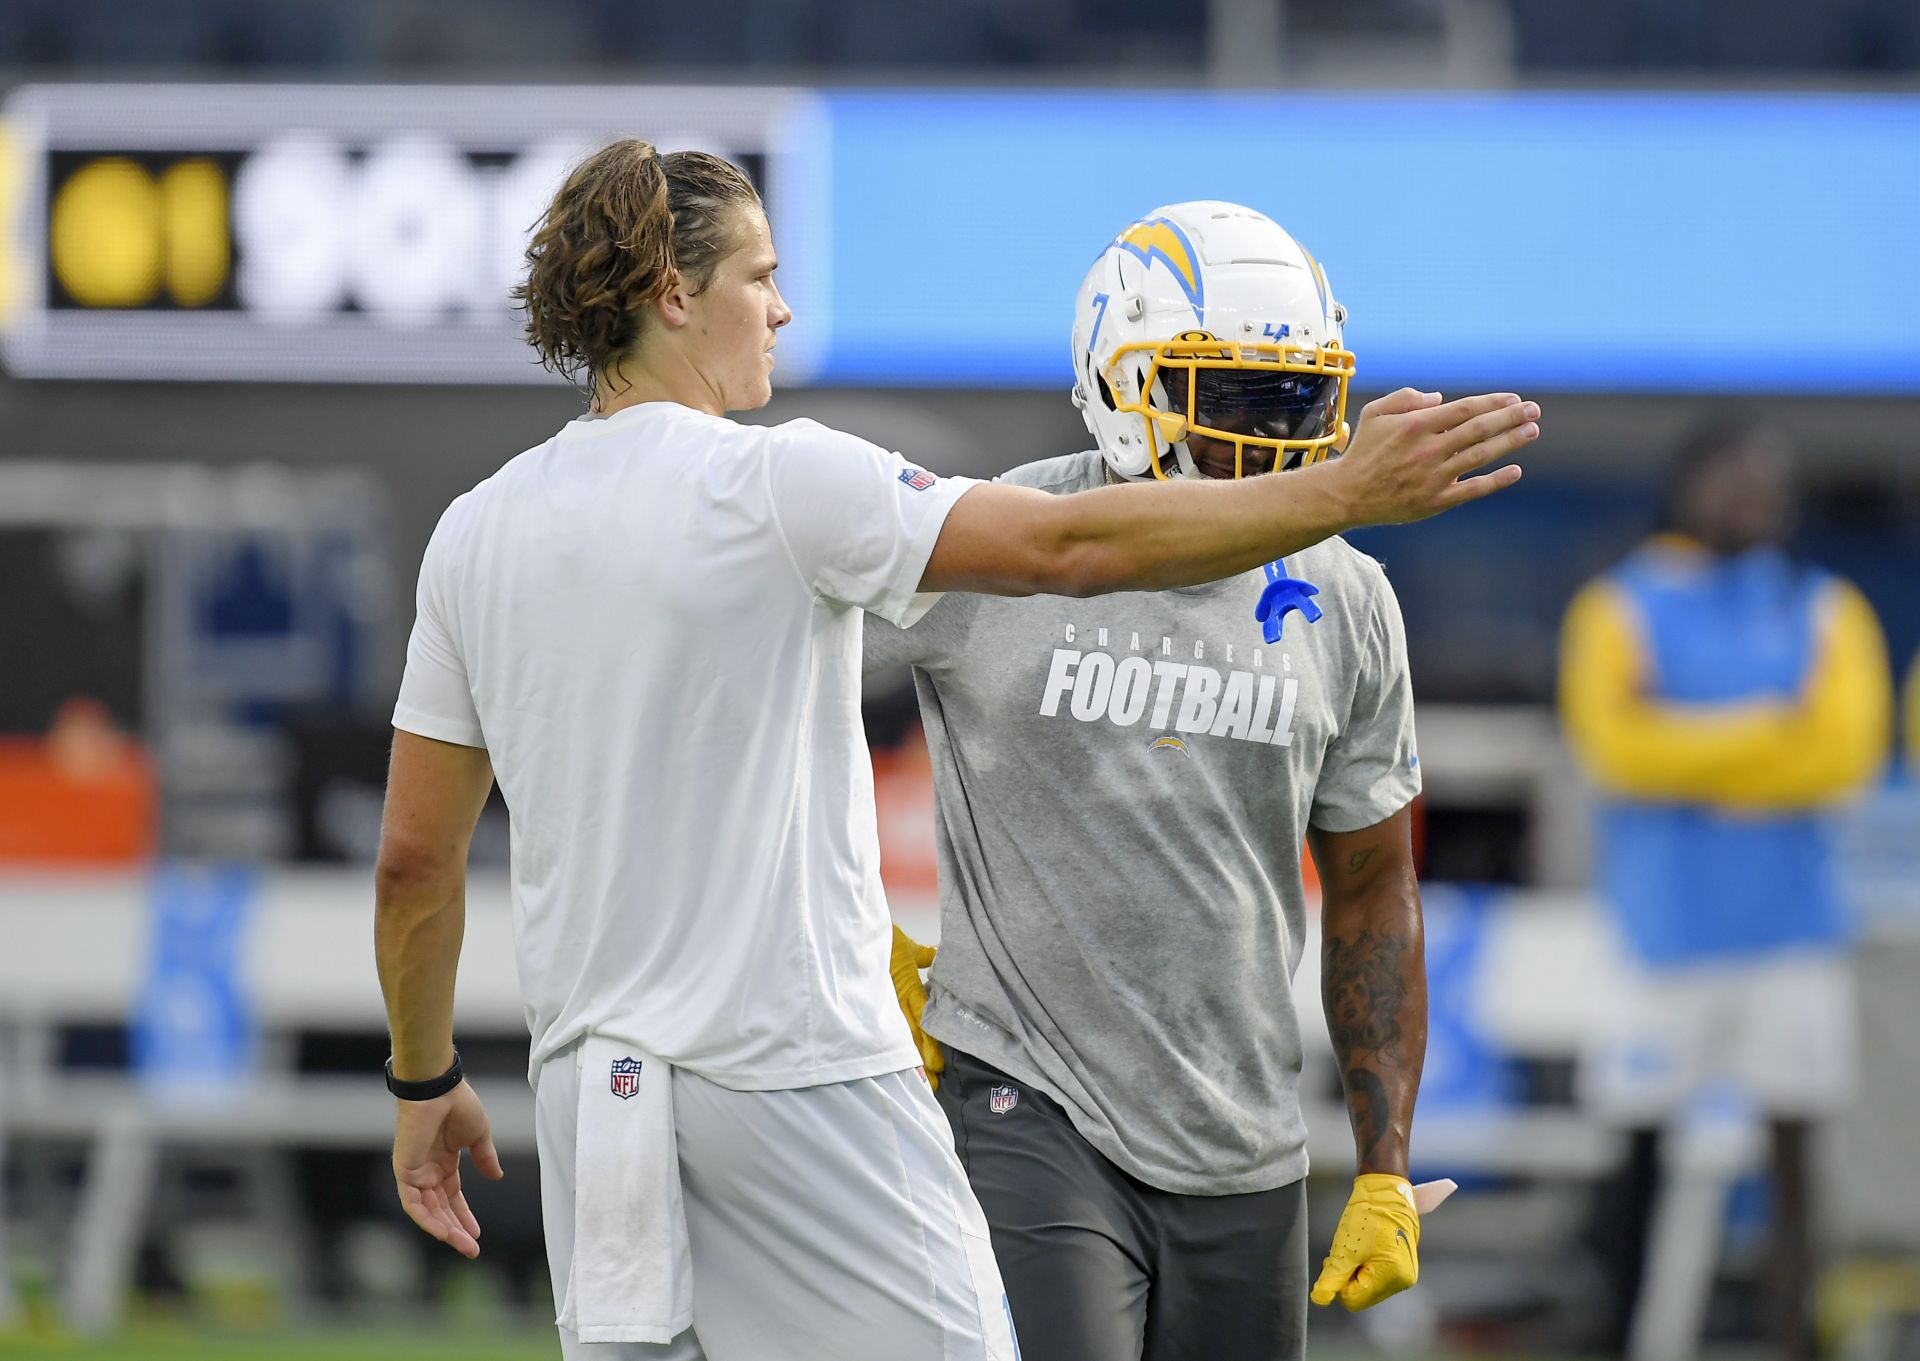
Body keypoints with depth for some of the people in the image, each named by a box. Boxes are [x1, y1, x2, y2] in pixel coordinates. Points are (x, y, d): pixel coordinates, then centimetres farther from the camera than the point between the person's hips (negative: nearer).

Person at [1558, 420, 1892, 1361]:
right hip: (1666, 923, -2)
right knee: (1641, 1142, 1)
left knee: (1792, 1144, 0)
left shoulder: (1825, 611, 12)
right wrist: (1772, 734, -9)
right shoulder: (1622, 607, 5)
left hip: (1793, 921, 2)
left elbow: (1848, 748, -3)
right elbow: (1616, 745, -10)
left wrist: (1694, 753, -8)